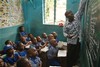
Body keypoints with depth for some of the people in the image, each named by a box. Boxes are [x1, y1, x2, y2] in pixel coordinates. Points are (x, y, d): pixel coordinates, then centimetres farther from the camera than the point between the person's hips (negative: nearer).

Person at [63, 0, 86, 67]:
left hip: (78, 40, 3)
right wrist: (67, 35, -23)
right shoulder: (66, 24, -7)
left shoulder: (77, 17, -4)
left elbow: (81, 7, -10)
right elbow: (64, 32, -1)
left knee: (76, 55, 14)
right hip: (71, 41, -2)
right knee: (70, 55, 5)